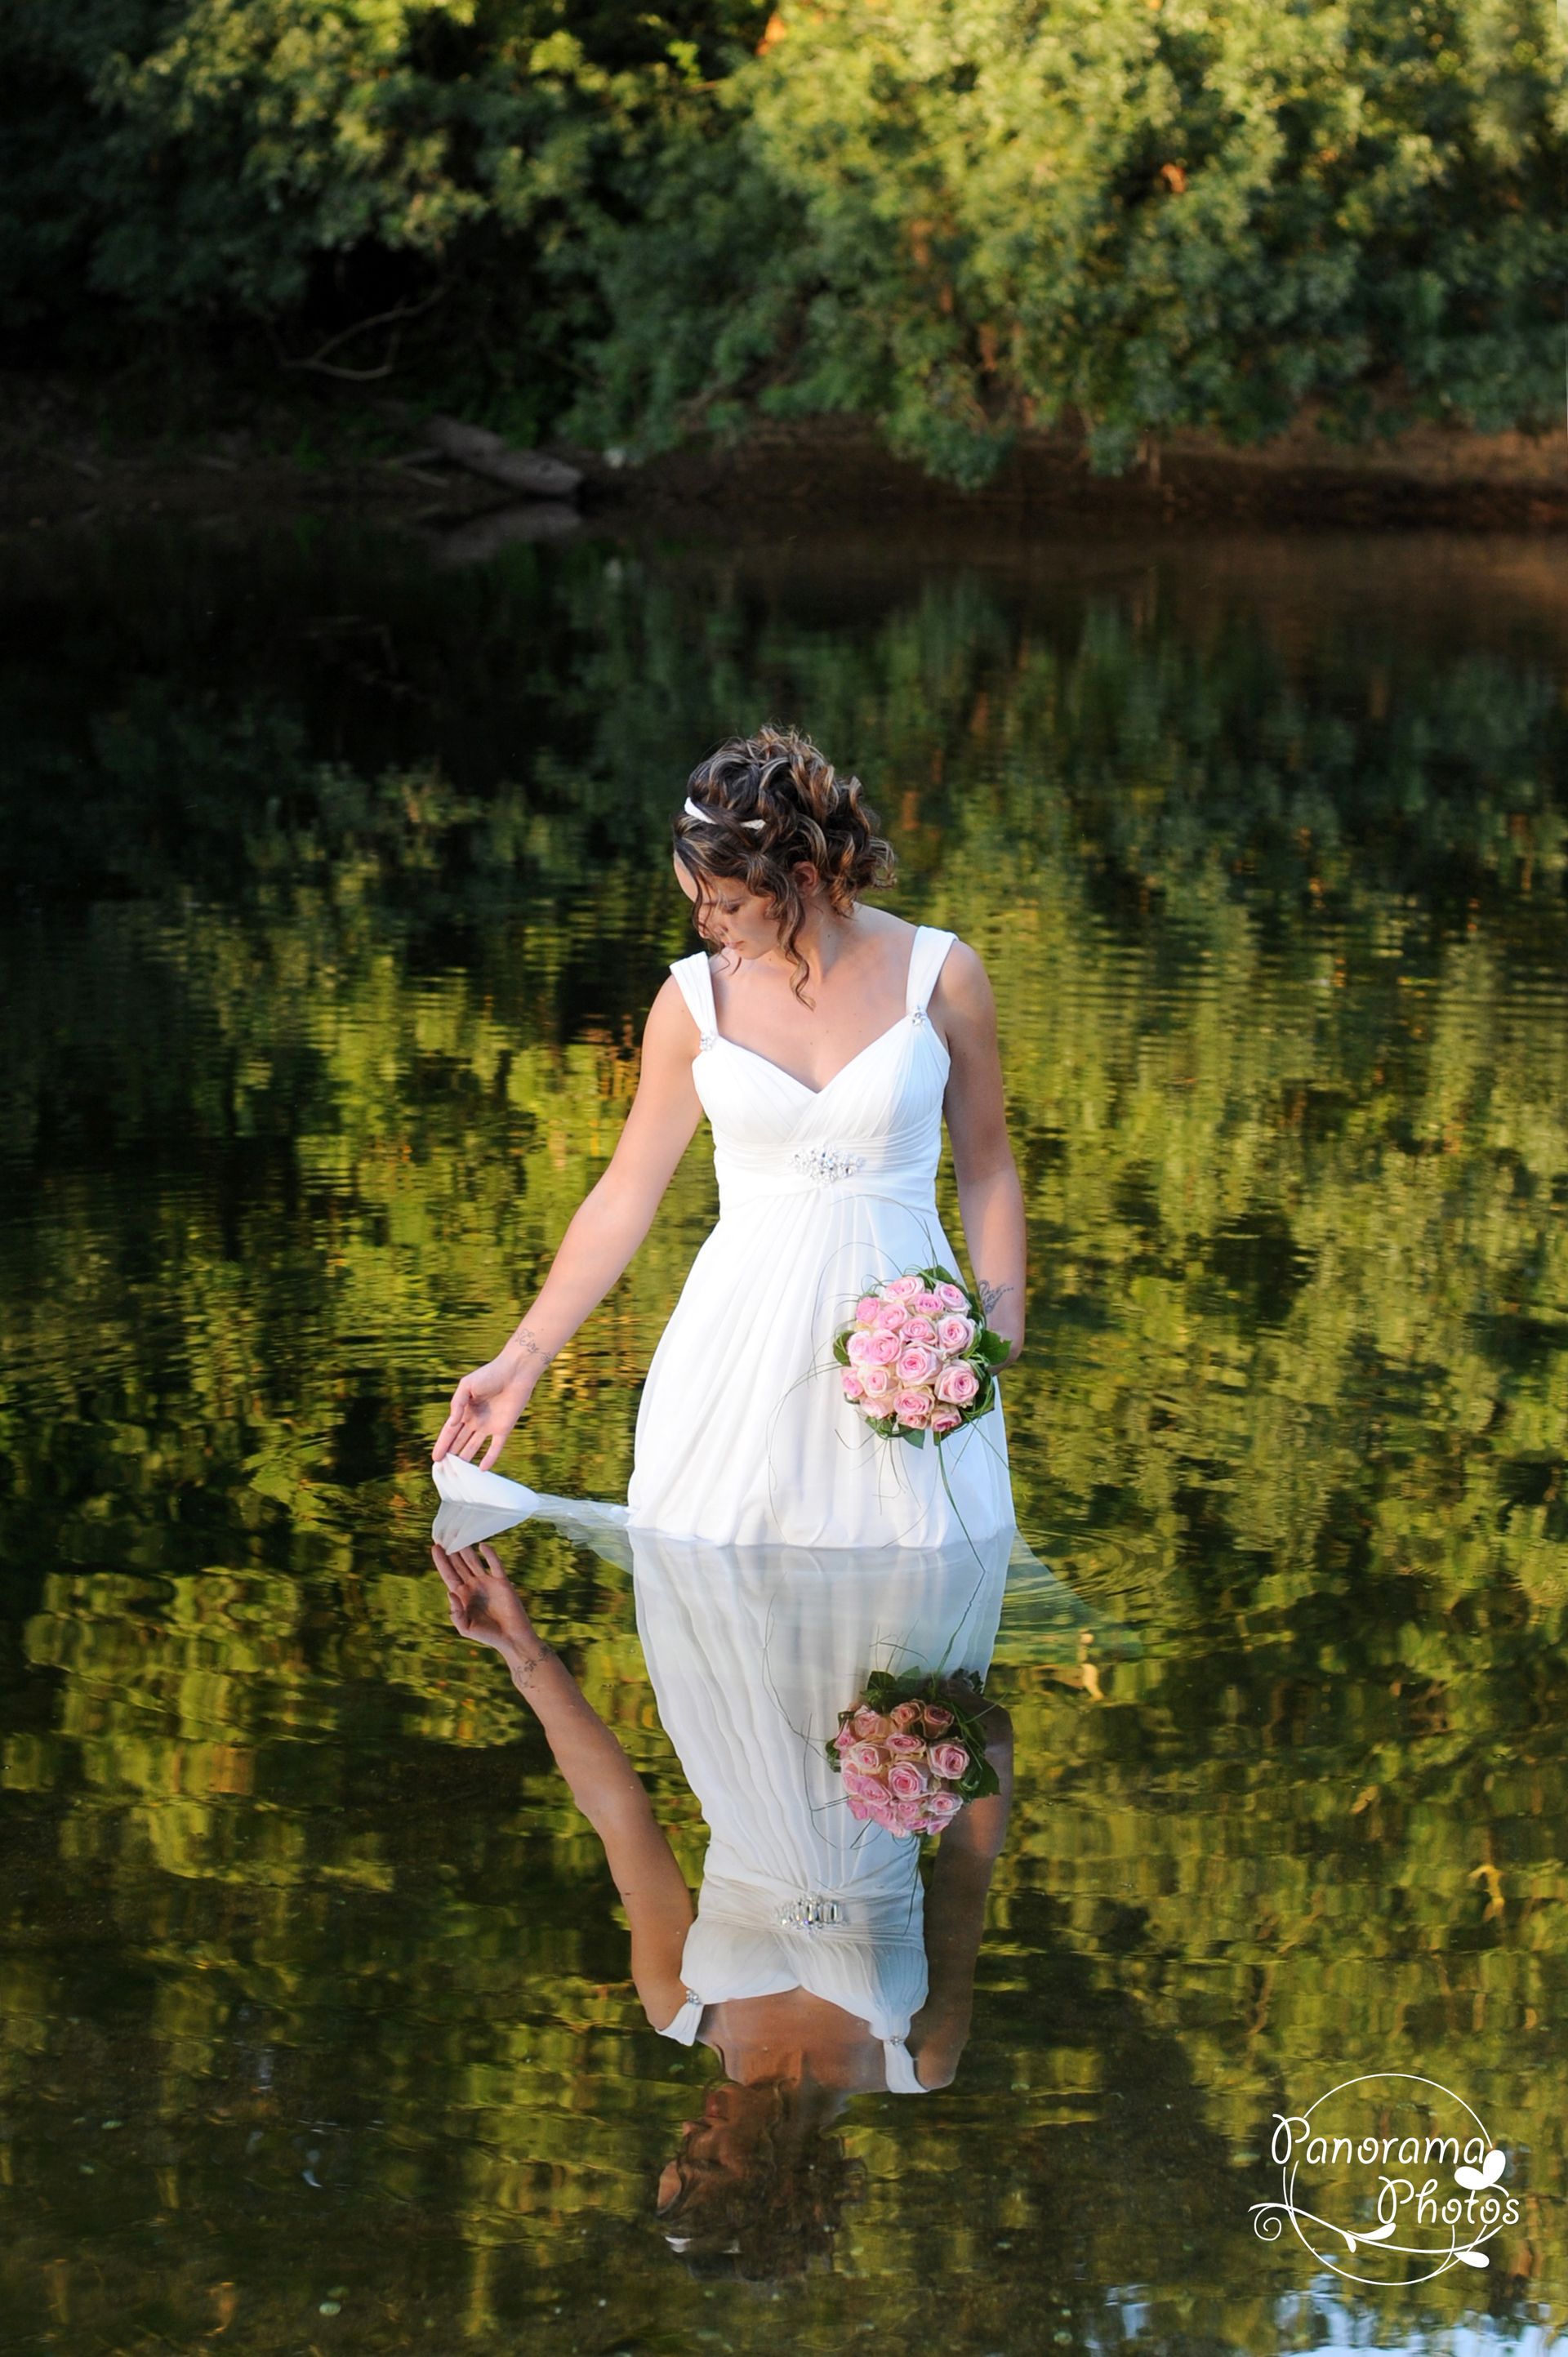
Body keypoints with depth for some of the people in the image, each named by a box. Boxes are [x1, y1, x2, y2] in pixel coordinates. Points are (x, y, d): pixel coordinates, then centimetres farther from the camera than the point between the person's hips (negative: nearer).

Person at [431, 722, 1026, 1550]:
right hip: (741, 1343, 1)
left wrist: (1002, 1334, -5)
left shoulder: (940, 976, -2)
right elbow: (623, 1199, 9)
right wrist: (518, 1362, 8)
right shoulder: (696, 1000, 1)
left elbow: (986, 1171, 8)